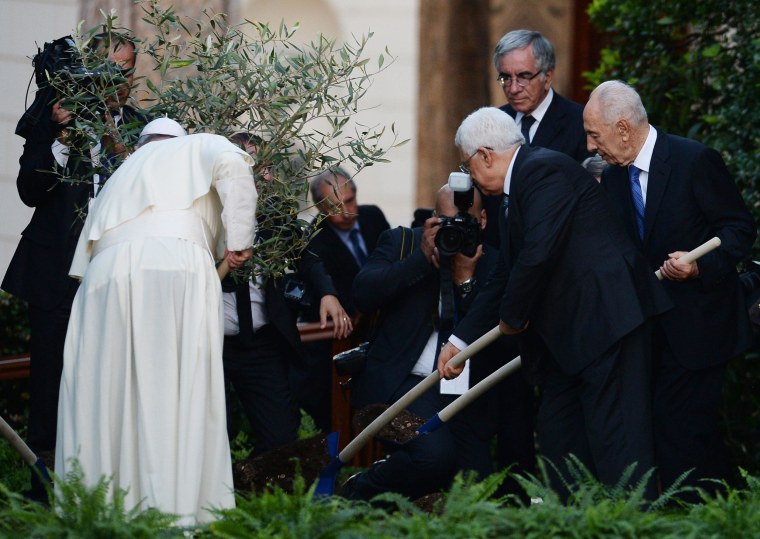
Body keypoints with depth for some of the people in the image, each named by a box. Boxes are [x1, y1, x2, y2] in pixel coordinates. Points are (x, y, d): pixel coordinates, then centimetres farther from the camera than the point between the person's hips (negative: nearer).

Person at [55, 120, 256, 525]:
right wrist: (237, 241, 5)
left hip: (106, 269, 4)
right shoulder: (198, 147, 26)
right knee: (179, 396, -8)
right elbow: (231, 165, 1)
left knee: (105, 399, 3)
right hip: (176, 264, -4)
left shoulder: (124, 171, 40)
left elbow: (86, 252, 30)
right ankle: (177, 515, -17)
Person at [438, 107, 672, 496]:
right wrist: (460, 339, 23)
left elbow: (538, 254, -22)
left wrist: (512, 315, -7)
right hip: (568, 335, 11)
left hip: (606, 317, -11)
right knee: (557, 440, 11)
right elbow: (504, 276, 25)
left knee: (615, 436, -11)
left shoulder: (543, 170, -11)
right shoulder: (516, 190, 20)